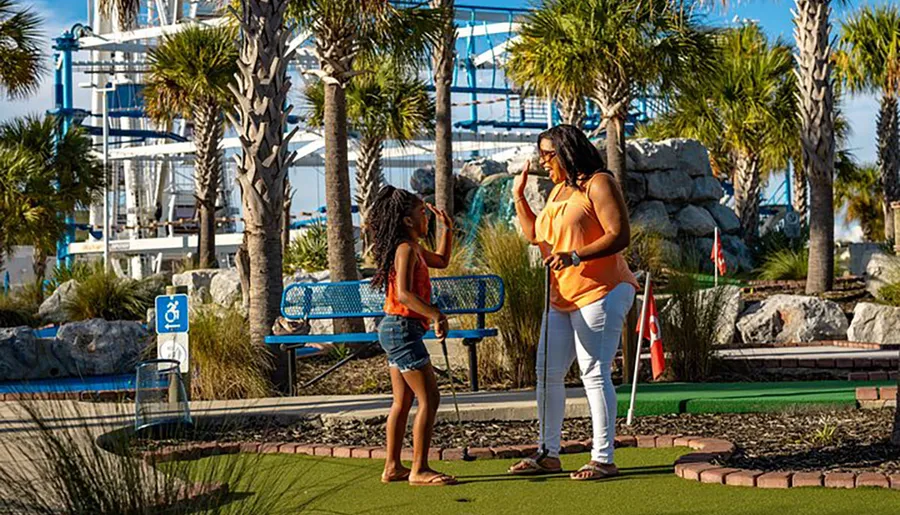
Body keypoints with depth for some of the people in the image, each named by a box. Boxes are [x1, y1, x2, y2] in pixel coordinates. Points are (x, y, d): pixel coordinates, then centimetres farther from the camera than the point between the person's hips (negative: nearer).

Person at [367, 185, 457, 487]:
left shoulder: (413, 249, 16)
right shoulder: (406, 249, -15)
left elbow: (441, 261, 33)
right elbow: (404, 294, -26)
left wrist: (447, 229, 22)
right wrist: (436, 315, -29)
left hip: (395, 329, 11)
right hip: (403, 329, -11)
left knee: (403, 401, 13)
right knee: (429, 399, -9)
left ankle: (392, 468, 16)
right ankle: (419, 470, -8)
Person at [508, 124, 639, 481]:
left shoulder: (599, 183, -9)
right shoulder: (558, 190, 20)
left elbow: (619, 235, -18)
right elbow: (534, 235, 29)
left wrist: (575, 256, -27)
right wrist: (519, 195, 20)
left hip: (599, 292, -9)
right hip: (562, 297, 9)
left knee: (594, 374, -11)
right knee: (547, 373, 8)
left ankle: (603, 459, -8)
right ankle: (549, 454, 16)